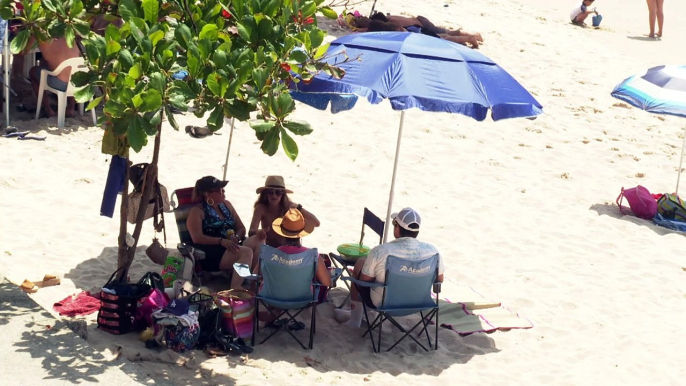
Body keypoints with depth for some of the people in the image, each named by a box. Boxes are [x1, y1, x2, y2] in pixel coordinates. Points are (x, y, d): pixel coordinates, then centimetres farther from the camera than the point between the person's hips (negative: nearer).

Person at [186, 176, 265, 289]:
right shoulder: (197, 211, 3)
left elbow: (241, 228, 20)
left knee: (258, 241, -24)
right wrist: (221, 241, -22)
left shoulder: (226, 204, 22)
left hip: (231, 248, 6)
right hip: (211, 254, -6)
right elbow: (197, 238, -11)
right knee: (246, 252, -34)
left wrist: (236, 237, -4)